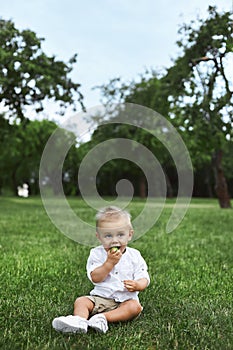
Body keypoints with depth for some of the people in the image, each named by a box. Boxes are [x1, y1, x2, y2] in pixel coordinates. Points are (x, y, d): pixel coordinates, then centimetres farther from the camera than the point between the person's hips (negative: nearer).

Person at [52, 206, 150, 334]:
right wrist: (110, 262, -22)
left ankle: (103, 318, -36)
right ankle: (79, 320, -44)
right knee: (80, 301, -18)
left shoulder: (134, 256, 0)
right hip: (100, 298, 1)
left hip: (125, 300, -1)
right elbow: (95, 278, -12)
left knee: (135, 307, -29)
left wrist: (137, 285, -26)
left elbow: (144, 279, -2)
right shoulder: (96, 254, -1)